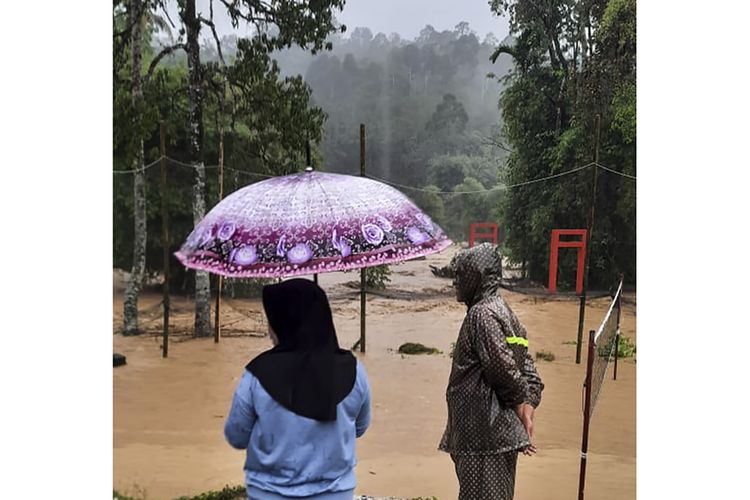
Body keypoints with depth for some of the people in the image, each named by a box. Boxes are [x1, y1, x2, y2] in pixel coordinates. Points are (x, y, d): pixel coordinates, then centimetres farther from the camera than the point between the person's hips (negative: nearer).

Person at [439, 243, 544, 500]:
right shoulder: (503, 311, 14)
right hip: (500, 431, 10)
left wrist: (520, 403, -6)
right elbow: (529, 370, 14)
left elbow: (505, 369, -21)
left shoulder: (482, 314, -15)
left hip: (484, 432, -10)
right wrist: (527, 407, 7)